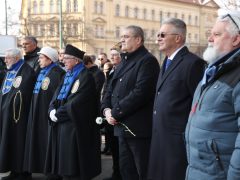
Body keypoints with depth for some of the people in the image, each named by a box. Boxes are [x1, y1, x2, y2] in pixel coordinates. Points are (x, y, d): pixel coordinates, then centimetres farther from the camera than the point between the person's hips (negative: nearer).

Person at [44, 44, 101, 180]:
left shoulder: (86, 77, -11)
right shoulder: (67, 76, 17)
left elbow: (76, 102, -19)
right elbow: (57, 96, 13)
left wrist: (59, 113, -13)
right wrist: (52, 110, -7)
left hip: (75, 125, -8)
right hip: (61, 124, 8)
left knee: (74, 168, -4)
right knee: (64, 163, 11)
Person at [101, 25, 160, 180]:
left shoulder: (147, 60, -11)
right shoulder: (124, 61, 18)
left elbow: (140, 92, -22)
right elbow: (112, 88, 17)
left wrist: (116, 113, -17)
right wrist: (107, 109, -2)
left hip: (138, 128, -9)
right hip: (122, 126, 9)